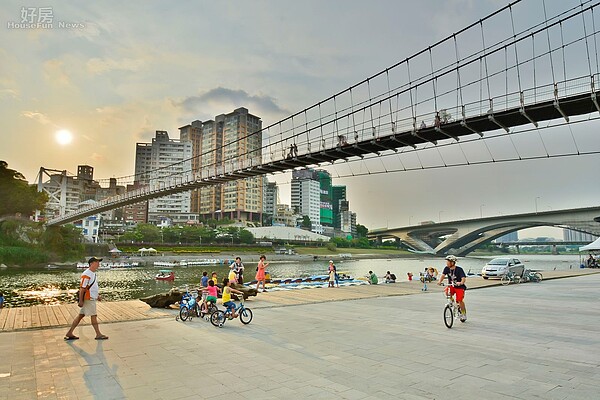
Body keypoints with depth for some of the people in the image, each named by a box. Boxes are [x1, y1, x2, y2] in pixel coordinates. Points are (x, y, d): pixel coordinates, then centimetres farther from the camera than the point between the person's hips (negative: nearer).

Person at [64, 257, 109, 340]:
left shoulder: (93, 274, 13)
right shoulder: (86, 275, -19)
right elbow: (82, 288, -20)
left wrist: (97, 295, 22)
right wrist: (80, 301, -20)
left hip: (92, 298, 10)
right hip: (88, 299, -10)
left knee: (81, 315, 13)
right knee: (94, 316, -1)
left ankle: (69, 334, 21)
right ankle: (98, 335, 9)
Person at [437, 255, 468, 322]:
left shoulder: (459, 269, -18)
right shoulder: (447, 268, -5)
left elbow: (464, 278, -28)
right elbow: (443, 275, -15)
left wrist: (461, 283, -49)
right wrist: (440, 281, -34)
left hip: (459, 287, -4)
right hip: (451, 286, 4)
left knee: (460, 300, -12)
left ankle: (464, 314, 13)